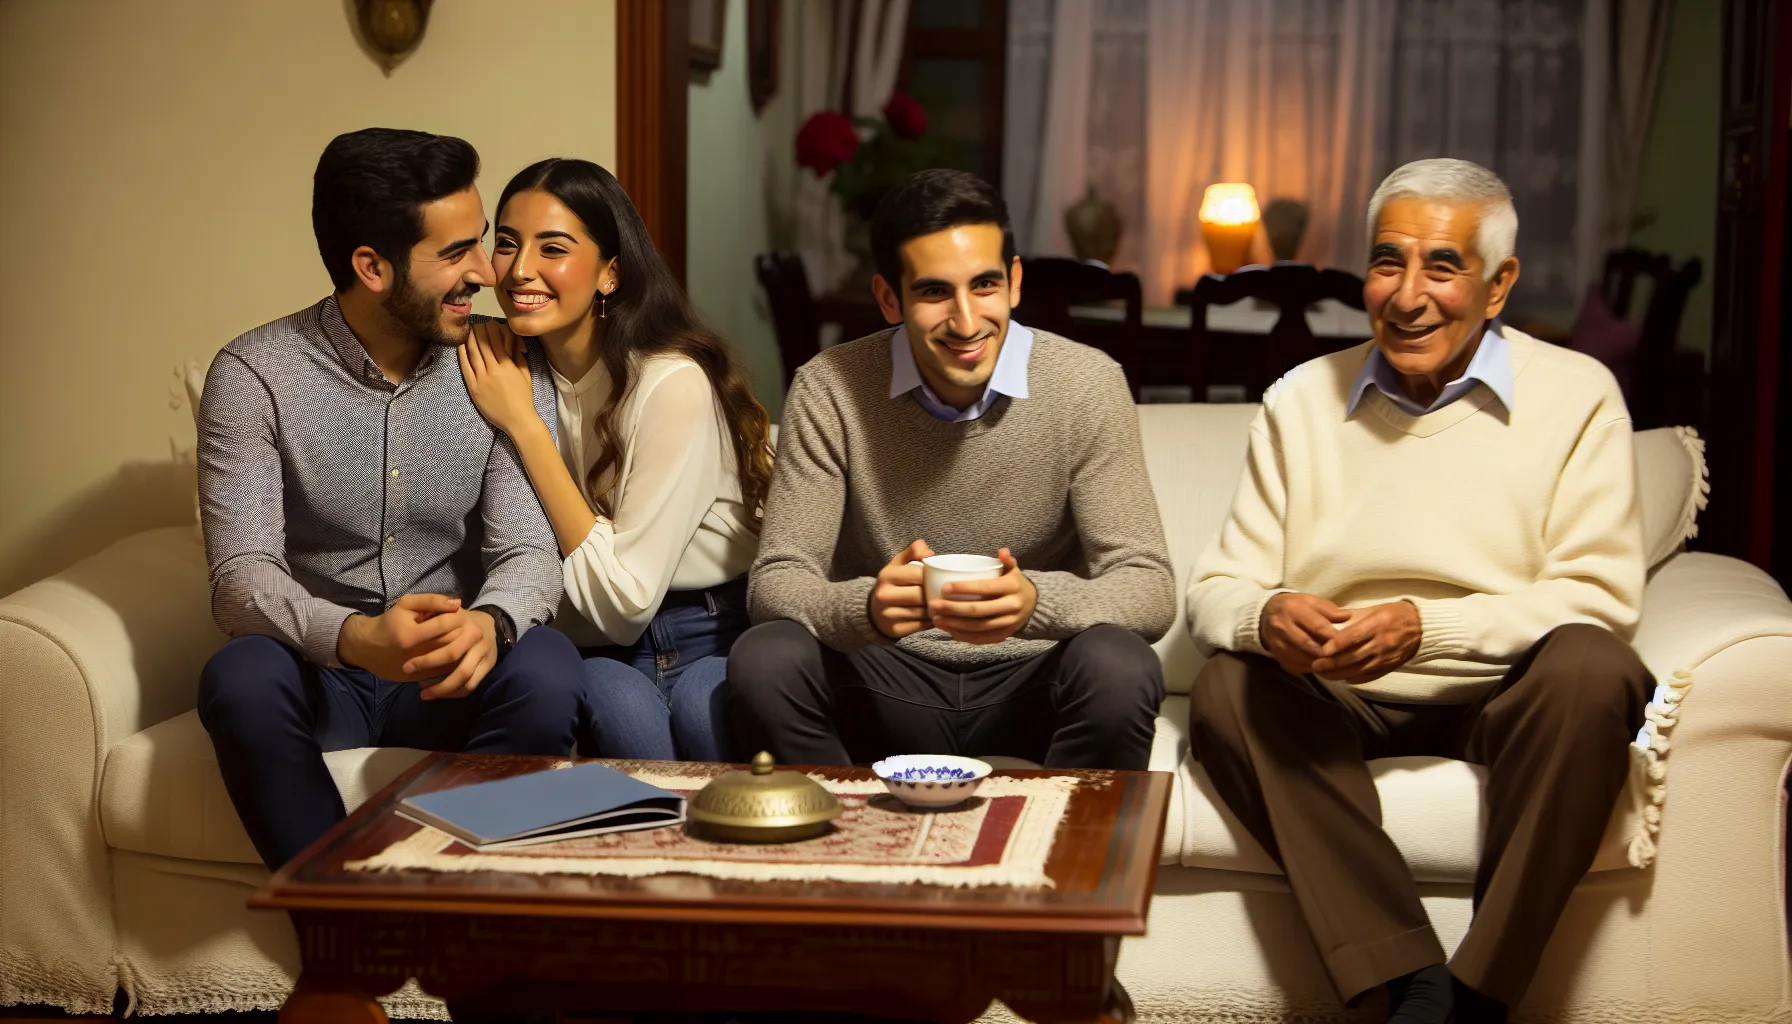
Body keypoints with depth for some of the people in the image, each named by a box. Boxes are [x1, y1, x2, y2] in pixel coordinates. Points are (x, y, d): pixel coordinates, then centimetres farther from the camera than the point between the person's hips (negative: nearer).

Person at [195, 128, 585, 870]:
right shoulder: (254, 376, -9)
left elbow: (529, 551, -10)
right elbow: (241, 578, -17)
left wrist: (489, 622, -36)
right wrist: (357, 638, -39)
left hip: (451, 674, 1)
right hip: (318, 670, -1)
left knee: (545, 669, -31)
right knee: (241, 678, -34)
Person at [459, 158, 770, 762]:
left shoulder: (673, 383, -17)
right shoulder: (515, 370, 1)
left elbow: (624, 599, -19)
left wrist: (523, 424, -18)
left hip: (716, 643, -3)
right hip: (595, 654, 4)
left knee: (703, 706, -35)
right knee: (621, 706, -30)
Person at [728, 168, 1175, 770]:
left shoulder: (1087, 387, -10)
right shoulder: (829, 391, -9)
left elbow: (1149, 589, -14)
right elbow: (775, 583, -11)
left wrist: (1036, 601, -36)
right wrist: (866, 608, -35)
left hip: (1028, 684, 0)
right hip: (882, 684, 1)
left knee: (1119, 668, -31)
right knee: (763, 660, -28)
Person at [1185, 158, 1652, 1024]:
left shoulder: (1575, 395, 0)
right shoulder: (1302, 400, 9)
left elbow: (1599, 600, -9)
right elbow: (1215, 589, 5)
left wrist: (1425, 626, -23)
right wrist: (1266, 617, -21)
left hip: (1505, 696, -2)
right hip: (1340, 702, 3)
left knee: (1590, 671, -33)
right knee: (1225, 692, -26)